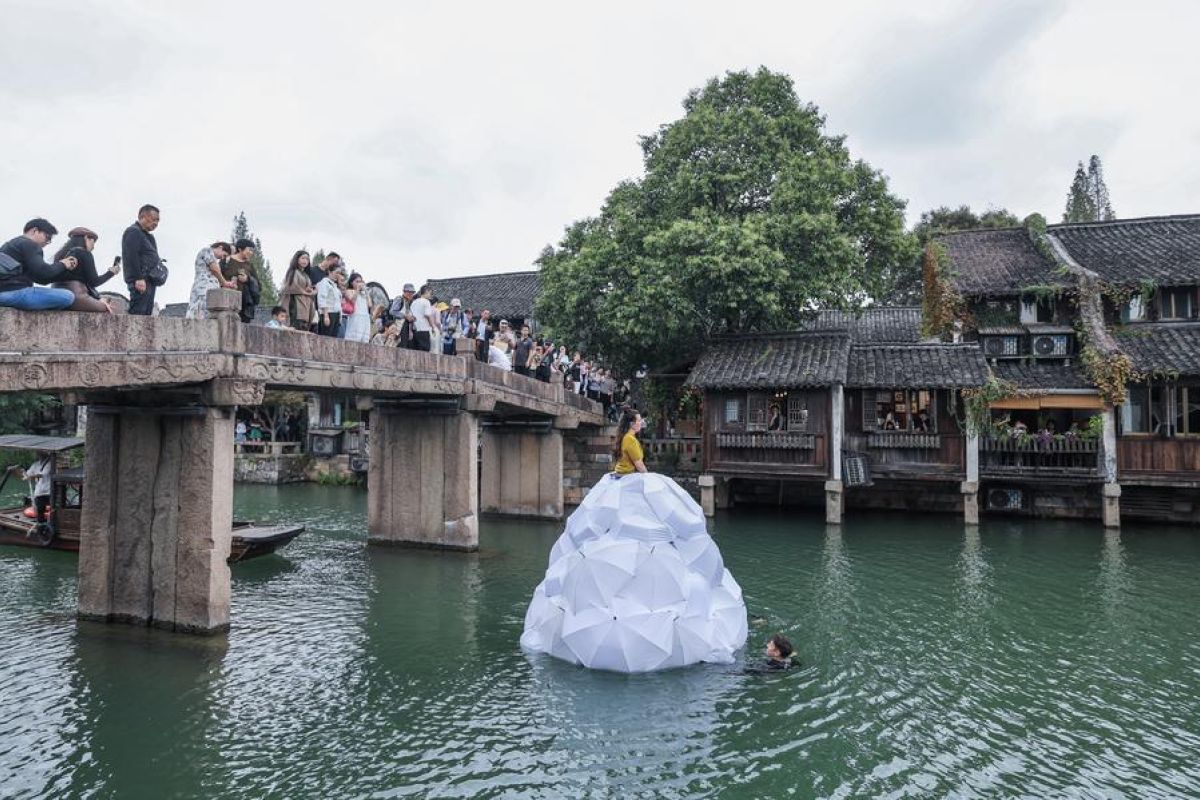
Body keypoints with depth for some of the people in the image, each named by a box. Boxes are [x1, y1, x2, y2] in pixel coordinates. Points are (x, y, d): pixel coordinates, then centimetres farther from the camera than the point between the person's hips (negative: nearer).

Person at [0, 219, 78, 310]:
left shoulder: (12, 244, 27)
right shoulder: (30, 244, -5)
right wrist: (61, 265, 0)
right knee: (68, 296, -19)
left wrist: (65, 268, 12)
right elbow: (42, 272, -19)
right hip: (14, 292, -11)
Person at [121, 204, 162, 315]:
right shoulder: (133, 231, -4)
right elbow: (131, 256, -15)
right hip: (141, 281, -10)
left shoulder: (147, 235, 27)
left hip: (150, 280, 10)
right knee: (138, 312, -16)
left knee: (147, 313, 7)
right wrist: (138, 278, -21)